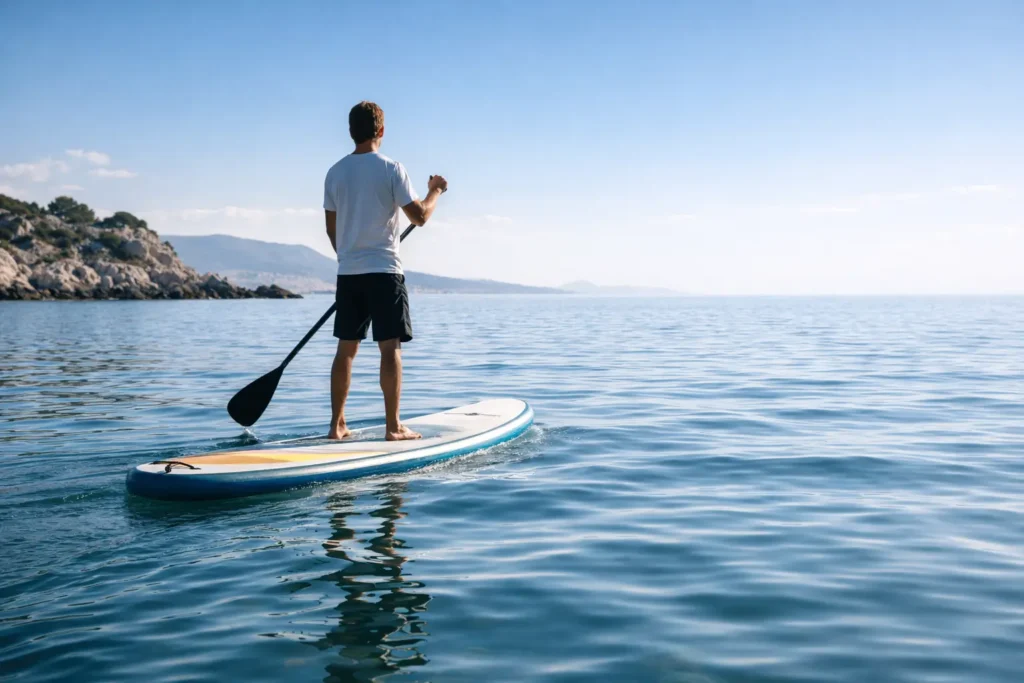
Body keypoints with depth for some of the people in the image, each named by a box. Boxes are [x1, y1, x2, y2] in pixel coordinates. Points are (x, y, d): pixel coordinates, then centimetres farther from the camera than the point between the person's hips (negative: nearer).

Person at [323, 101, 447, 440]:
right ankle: (393, 426, -1)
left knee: (346, 348, 10)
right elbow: (419, 216, -8)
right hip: (384, 271, -5)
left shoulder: (335, 173, 7)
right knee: (390, 348, -1)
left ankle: (337, 424, 13)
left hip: (347, 273, 5)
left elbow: (332, 227, 12)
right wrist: (435, 190, 10)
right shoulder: (391, 169, -8)